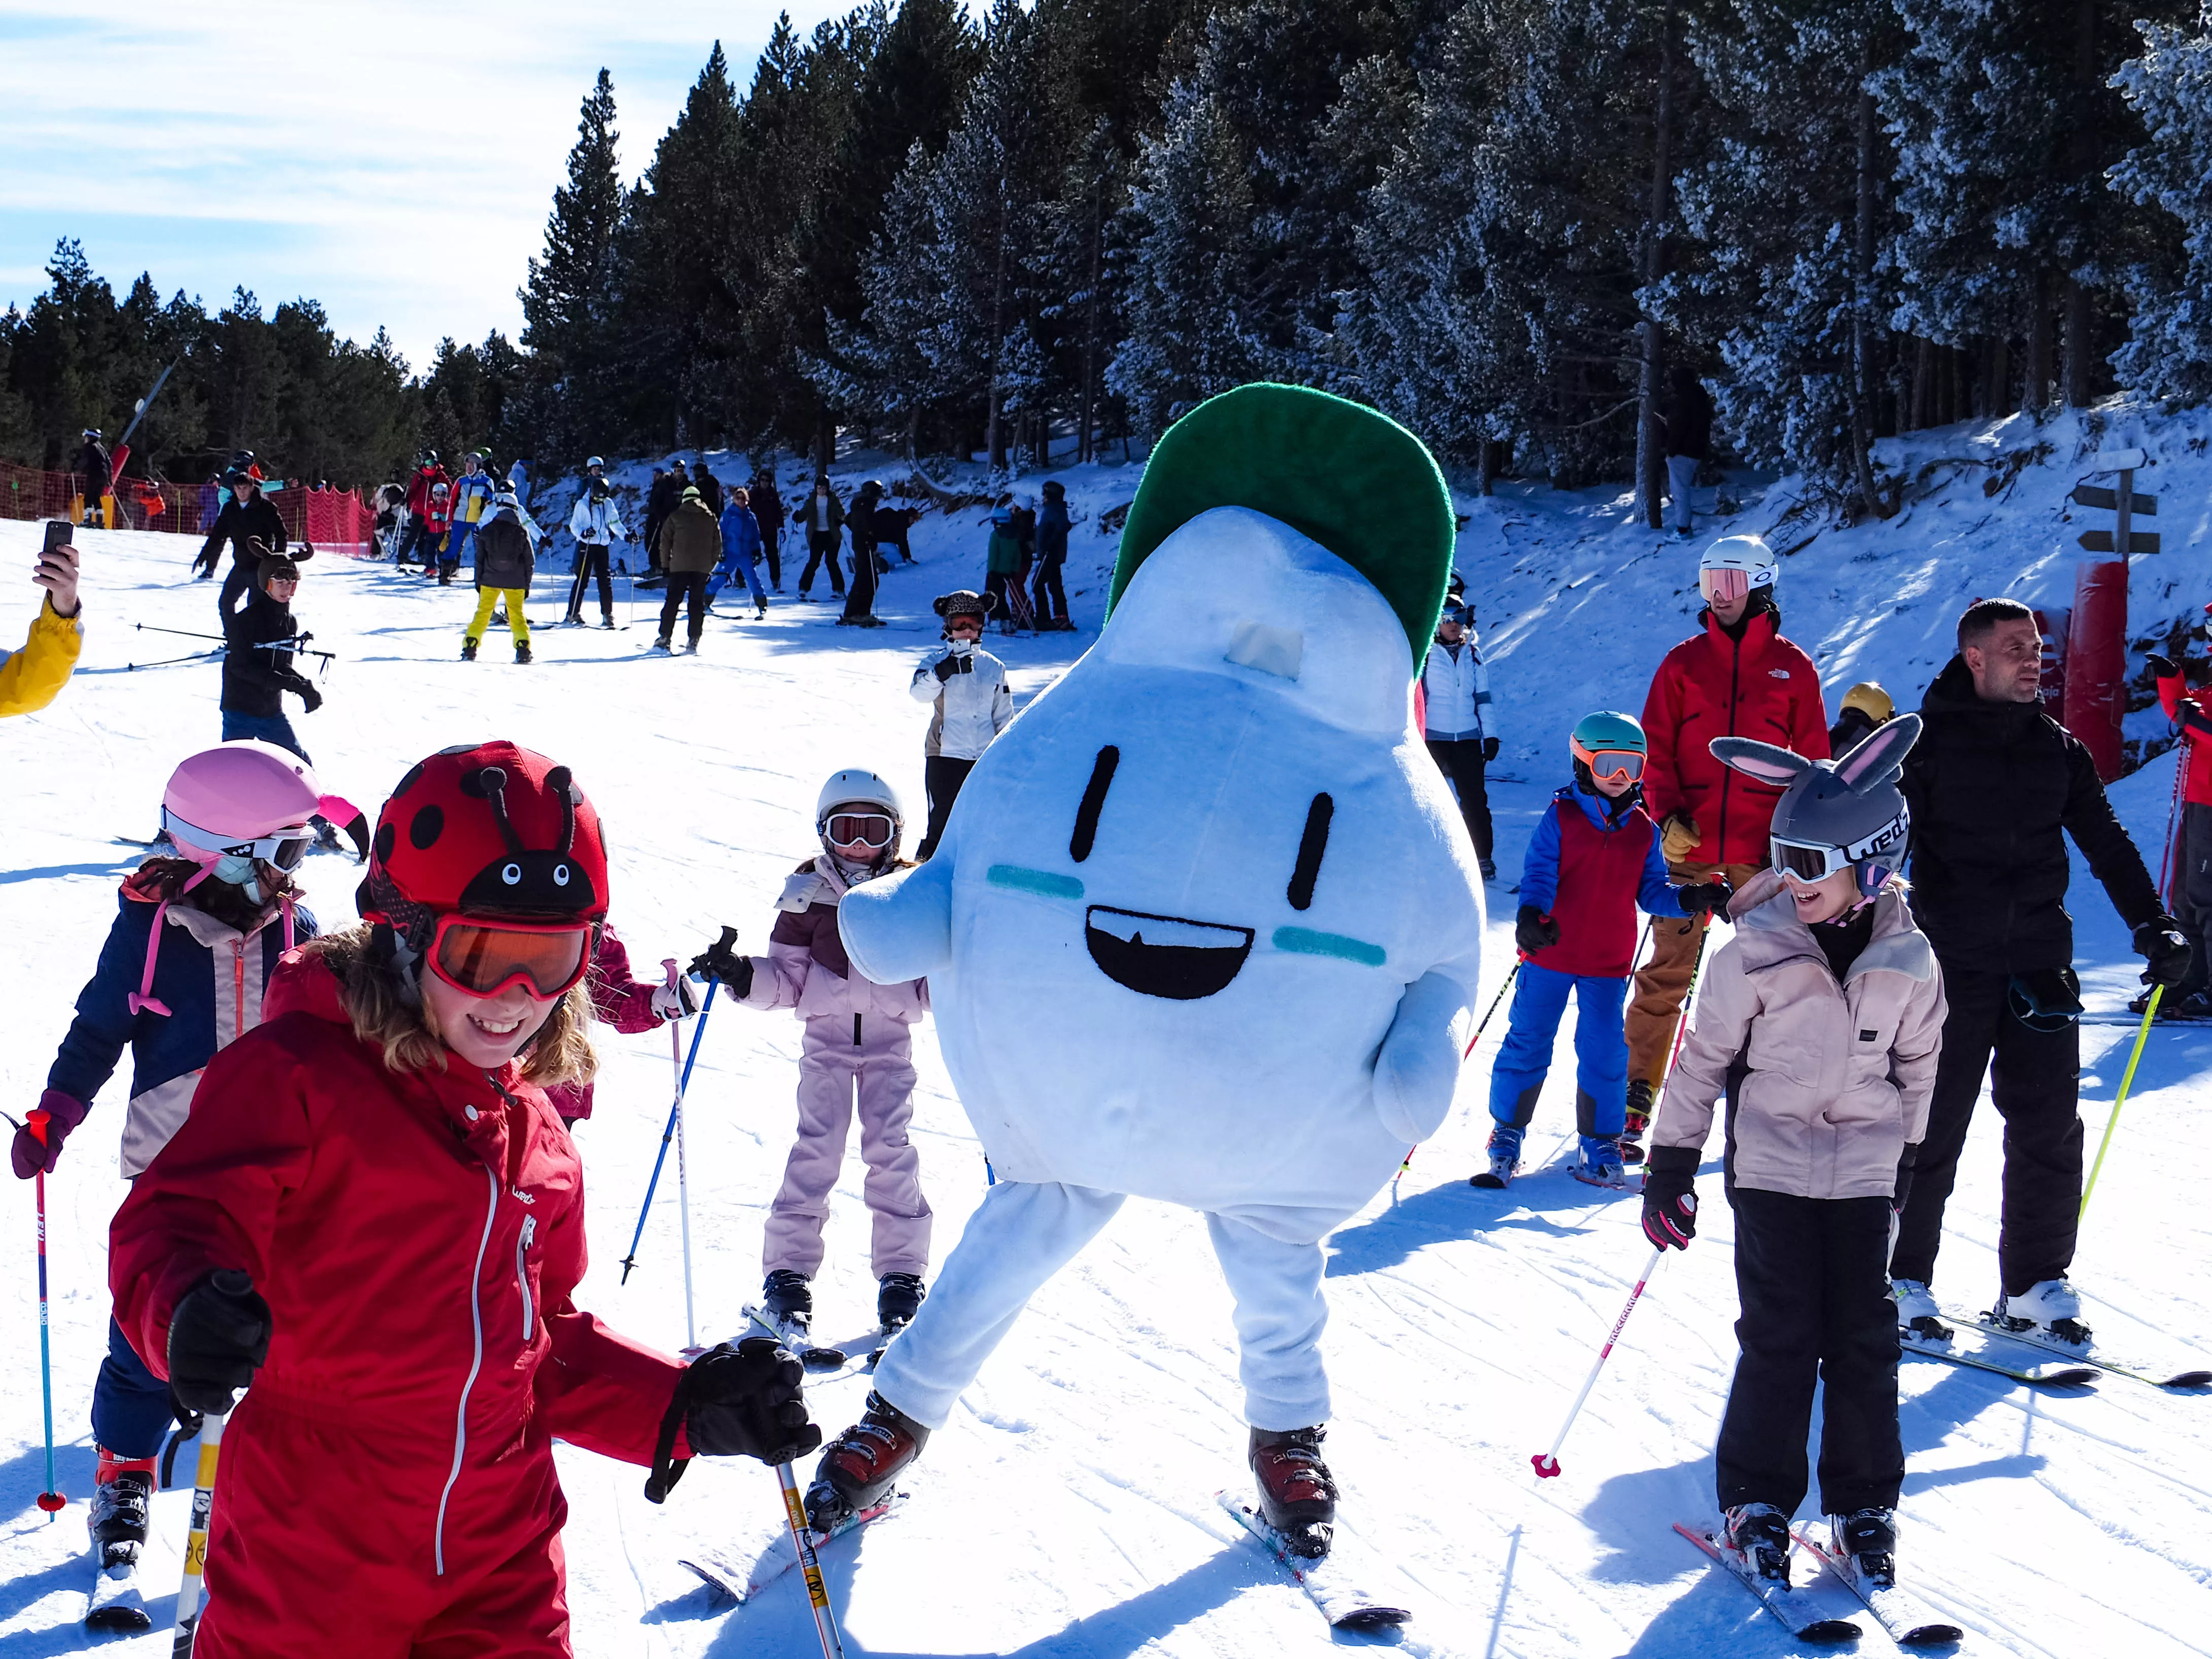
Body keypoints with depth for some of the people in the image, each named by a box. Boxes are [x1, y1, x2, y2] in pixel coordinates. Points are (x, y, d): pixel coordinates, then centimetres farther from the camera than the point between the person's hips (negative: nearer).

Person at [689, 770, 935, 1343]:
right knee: (816, 1149, -7)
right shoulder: (807, 893, 4)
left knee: (891, 1150, -6)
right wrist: (741, 976, -11)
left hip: (891, 1038, 0)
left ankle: (902, 1276, 4)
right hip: (826, 1037, 0)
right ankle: (788, 1273, -1)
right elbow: (786, 979, 5)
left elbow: (930, 983, 10)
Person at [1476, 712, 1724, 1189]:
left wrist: (1692, 899, -10)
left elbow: (1651, 891, 8)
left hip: (1610, 962, 2)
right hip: (1550, 954, -2)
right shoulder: (1561, 817, -5)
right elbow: (1539, 872, -13)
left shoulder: (1643, 831, 6)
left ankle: (1600, 1146, 15)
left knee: (1605, 1052, 3)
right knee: (1527, 1042, 4)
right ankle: (1507, 1137, 15)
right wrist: (1531, 915, -31)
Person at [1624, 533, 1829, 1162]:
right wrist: (1666, 815, -8)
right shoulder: (1683, 662, 7)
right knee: (1666, 974, -2)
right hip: (1689, 847, 0)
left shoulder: (1793, 669, 6)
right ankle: (1634, 1100, 2)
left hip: (1763, 851, 0)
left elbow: (1812, 762, 9)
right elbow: (1655, 749, 6)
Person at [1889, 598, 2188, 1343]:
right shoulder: (1925, 742, -1)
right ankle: (1900, 1280, 11)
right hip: (1950, 961, -4)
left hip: (2040, 960, 4)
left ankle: (2034, 1285, 15)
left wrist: (2154, 925, 6)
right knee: (1930, 1128, -1)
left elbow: (2107, 845, 15)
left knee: (2049, 1128, 4)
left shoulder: (2059, 750, 12)